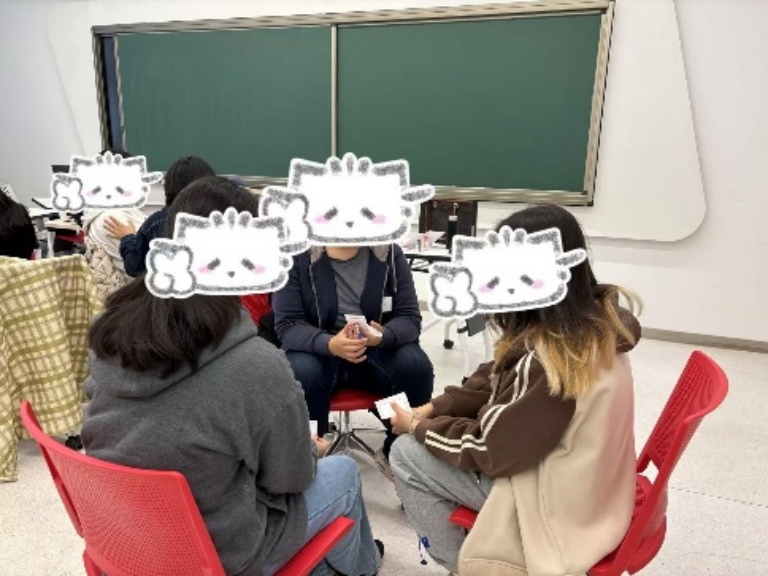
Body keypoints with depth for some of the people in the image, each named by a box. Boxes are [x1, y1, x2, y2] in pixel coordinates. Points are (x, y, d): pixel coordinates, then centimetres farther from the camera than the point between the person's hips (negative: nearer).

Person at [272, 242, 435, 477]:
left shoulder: (389, 253, -8)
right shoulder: (297, 256, -12)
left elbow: (410, 317, -9)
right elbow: (287, 325, -15)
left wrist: (383, 336, -33)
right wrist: (330, 344, -36)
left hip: (379, 349, 2)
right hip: (319, 349, -1)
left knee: (416, 366, -25)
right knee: (301, 374, -32)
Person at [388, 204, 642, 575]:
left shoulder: (546, 360, -34)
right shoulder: (593, 320, -6)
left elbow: (486, 448, -21)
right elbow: (497, 381, 4)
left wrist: (417, 426, -6)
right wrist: (433, 408, -1)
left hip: (559, 503, -8)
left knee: (406, 454, -2)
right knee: (444, 422, 15)